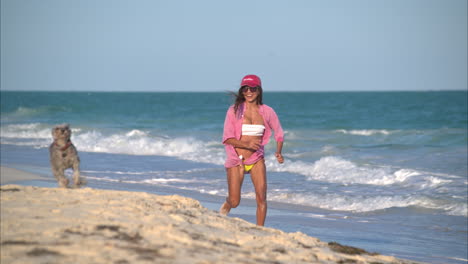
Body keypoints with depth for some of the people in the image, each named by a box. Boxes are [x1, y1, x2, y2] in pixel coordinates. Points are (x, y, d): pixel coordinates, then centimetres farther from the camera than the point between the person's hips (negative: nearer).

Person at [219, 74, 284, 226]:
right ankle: (226, 206, 38)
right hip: (236, 160, -1)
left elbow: (279, 133, 13)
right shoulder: (234, 110, -6)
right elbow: (227, 138, -9)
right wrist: (247, 144, -25)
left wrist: (278, 152, -4)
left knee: (261, 197, -13)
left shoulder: (267, 111, 0)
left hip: (257, 160, 2)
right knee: (234, 202, 1)